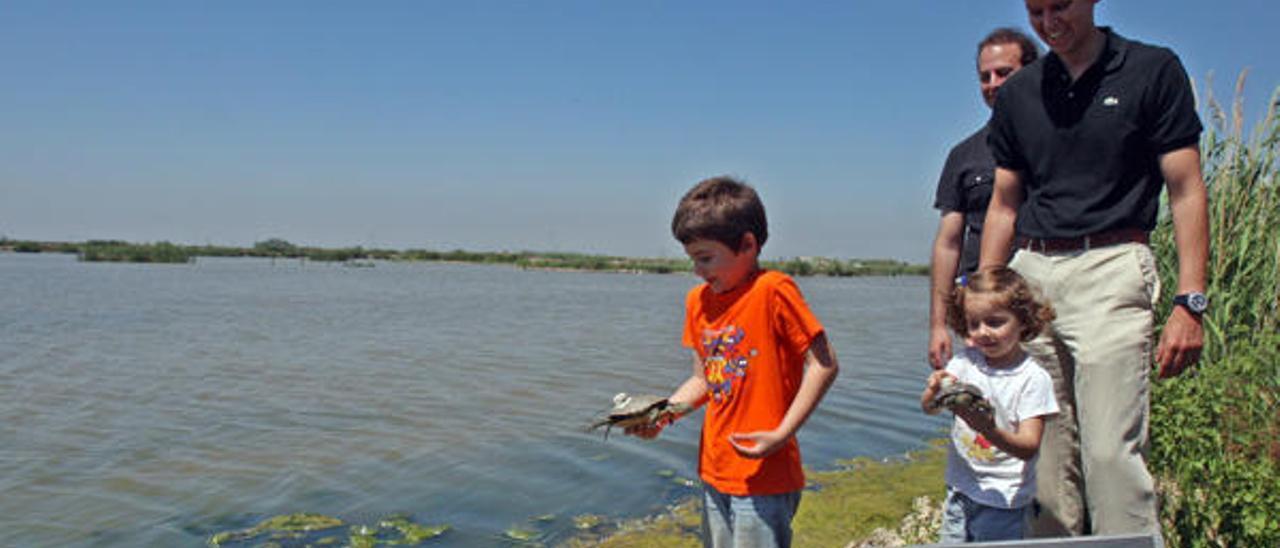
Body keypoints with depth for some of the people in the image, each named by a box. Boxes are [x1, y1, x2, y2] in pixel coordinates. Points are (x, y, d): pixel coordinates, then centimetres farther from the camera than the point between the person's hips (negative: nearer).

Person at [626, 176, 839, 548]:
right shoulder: (698, 300, 8)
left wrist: (781, 434, -20)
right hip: (715, 472, 7)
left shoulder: (773, 290, -14)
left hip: (764, 477, -7)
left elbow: (824, 365, -15)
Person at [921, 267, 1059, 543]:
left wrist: (989, 430, -37)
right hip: (960, 488, 4)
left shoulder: (1033, 378, -12)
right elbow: (928, 408, -7)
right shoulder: (966, 362, -1)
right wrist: (935, 390, -29)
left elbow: (1029, 447, -18)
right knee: (951, 541, 11)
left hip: (1004, 498, -4)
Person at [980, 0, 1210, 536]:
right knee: (1044, 459, 7)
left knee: (1111, 452, -10)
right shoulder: (1017, 93, 13)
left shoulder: (1153, 70, 2)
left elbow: (1187, 192, -1)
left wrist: (1189, 302, -10)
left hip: (1111, 270, -4)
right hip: (1029, 277, 4)